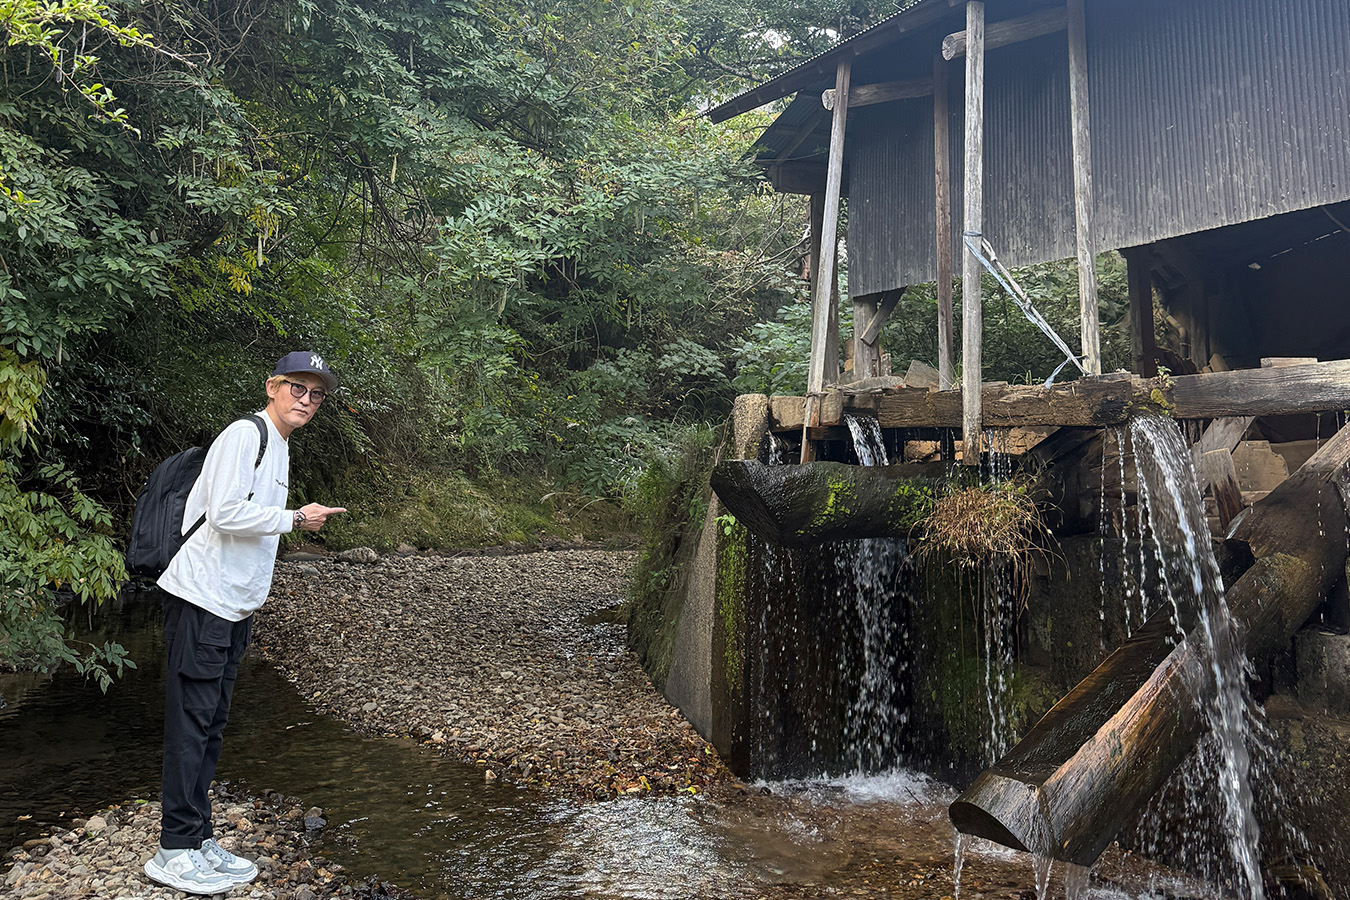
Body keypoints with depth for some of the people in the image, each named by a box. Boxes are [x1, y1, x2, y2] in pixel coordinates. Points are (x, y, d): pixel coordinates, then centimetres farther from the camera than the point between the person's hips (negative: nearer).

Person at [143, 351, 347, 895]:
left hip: (234, 607, 9)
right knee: (191, 723, -6)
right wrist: (296, 518, -12)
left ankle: (200, 842, 19)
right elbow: (226, 512, -22)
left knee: (210, 726, 12)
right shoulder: (245, 434, -11)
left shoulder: (278, 447, 19)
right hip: (201, 600, -9)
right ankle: (175, 852, 2)